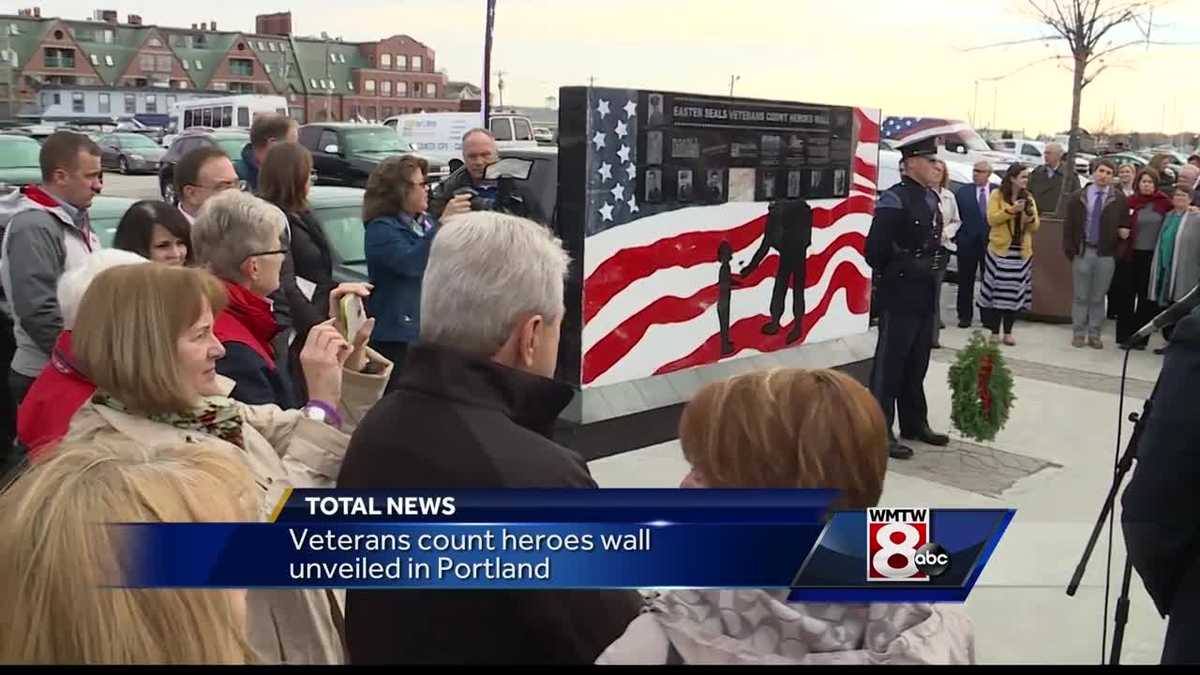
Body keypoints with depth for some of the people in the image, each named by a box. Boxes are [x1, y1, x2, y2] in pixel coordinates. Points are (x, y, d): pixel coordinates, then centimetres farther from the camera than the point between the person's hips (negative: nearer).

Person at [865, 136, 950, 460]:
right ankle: (879, 431, 6)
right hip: (899, 296, -8)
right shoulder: (894, 200, -16)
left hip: (926, 296, 9)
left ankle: (915, 423, 29)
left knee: (917, 363, 17)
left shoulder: (932, 199, 12)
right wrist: (904, 270, -10)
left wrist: (937, 264, 9)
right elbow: (875, 251, -21)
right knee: (890, 364, -1)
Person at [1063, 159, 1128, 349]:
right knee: (1081, 296, 5)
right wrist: (1069, 249, -2)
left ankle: (1094, 334, 12)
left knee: (1098, 297, 5)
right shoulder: (1078, 197, 4)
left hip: (1106, 255, 0)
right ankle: (1078, 333, 12)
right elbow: (1068, 225, 5)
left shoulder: (1119, 199, 3)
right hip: (1082, 252, 0)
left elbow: (1125, 225, 6)